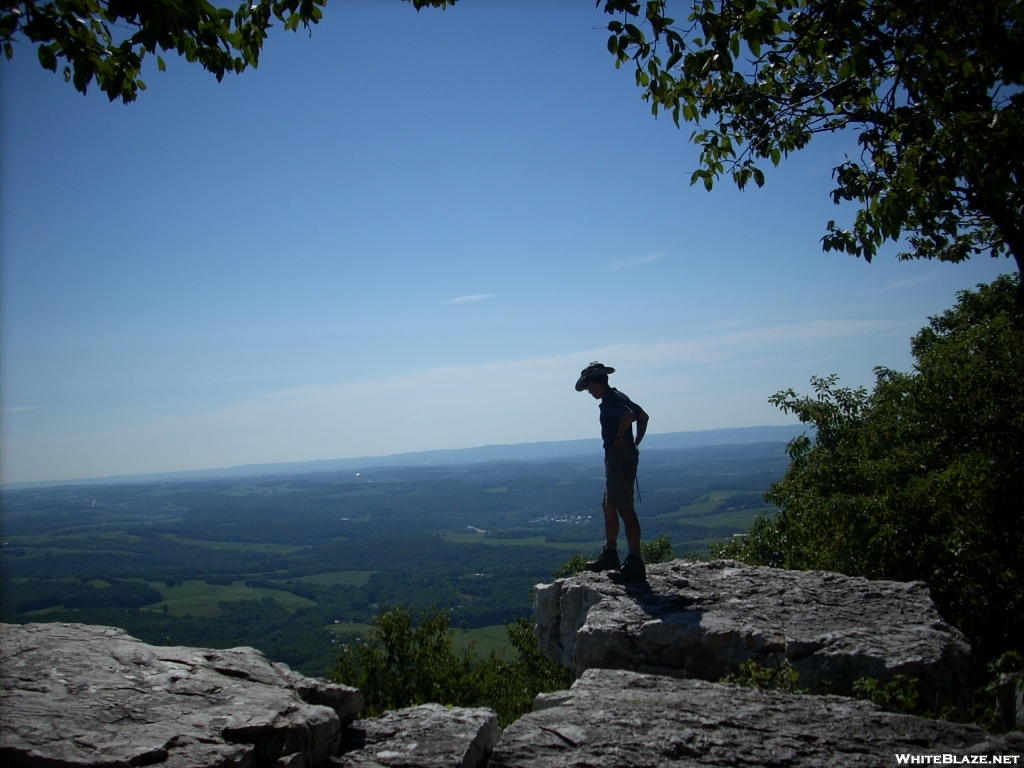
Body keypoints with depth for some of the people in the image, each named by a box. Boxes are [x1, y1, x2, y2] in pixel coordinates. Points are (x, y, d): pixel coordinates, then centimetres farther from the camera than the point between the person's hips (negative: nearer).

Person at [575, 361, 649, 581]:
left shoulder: (610, 400, -13)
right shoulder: (618, 397, 17)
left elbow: (628, 415, -33)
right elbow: (643, 417, 24)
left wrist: (620, 437, -18)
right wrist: (635, 442, 17)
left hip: (619, 457, -11)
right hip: (617, 458, 11)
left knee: (624, 509, -10)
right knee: (609, 506, 18)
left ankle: (635, 563, -9)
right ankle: (610, 555, 28)